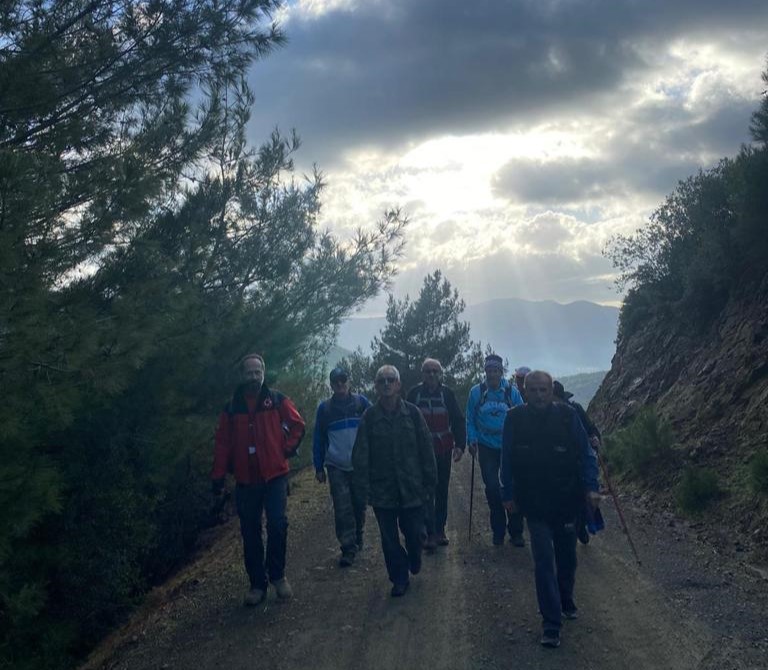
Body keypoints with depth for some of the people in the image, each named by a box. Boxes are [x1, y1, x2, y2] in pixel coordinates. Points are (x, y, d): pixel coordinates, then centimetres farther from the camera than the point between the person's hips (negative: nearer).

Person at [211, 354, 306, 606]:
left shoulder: (276, 400, 1)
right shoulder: (232, 407, 5)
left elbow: (298, 424, 7)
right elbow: (222, 442, 5)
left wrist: (287, 449, -3)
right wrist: (218, 476, 1)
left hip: (275, 475, -2)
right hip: (246, 479, 2)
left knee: (278, 524, -9)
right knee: (250, 532, 6)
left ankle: (277, 575, 12)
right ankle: (257, 583, 17)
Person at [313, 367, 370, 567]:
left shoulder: (361, 402, 1)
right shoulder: (324, 408, 4)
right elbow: (318, 439, 9)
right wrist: (319, 467, 7)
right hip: (336, 467, 0)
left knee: (359, 505, 11)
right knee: (342, 509, -6)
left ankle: (357, 539, 31)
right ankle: (348, 548, -2)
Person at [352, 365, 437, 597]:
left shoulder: (412, 412, -3)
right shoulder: (370, 416, -4)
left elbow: (426, 450, 0)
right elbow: (360, 455, -4)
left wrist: (429, 483, 0)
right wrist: (364, 487, -8)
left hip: (412, 488, 0)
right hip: (382, 489, 0)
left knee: (414, 533, 7)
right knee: (389, 539, 8)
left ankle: (414, 560, 40)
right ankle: (399, 578, 26)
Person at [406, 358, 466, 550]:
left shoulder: (447, 393, 0)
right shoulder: (414, 393, -1)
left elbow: (458, 421, 3)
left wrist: (460, 445, -6)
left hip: (443, 451, 2)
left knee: (442, 491, 9)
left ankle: (440, 529, 20)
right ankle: (430, 533, -4)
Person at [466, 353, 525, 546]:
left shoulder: (512, 392, -3)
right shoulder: (476, 392, -1)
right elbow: (470, 420, 5)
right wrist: (472, 440, -6)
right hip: (487, 447, 1)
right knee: (492, 488, 3)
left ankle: (516, 532, 12)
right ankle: (498, 530, 18)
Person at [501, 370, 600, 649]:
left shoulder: (567, 415, -9)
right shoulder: (515, 419, -8)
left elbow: (586, 454, -3)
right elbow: (507, 460, 1)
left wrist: (591, 487, -10)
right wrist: (508, 494, 4)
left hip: (566, 501, 1)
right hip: (534, 505, -1)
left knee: (567, 557, 18)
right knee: (544, 562, -5)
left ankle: (566, 601, 44)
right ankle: (551, 625, 2)